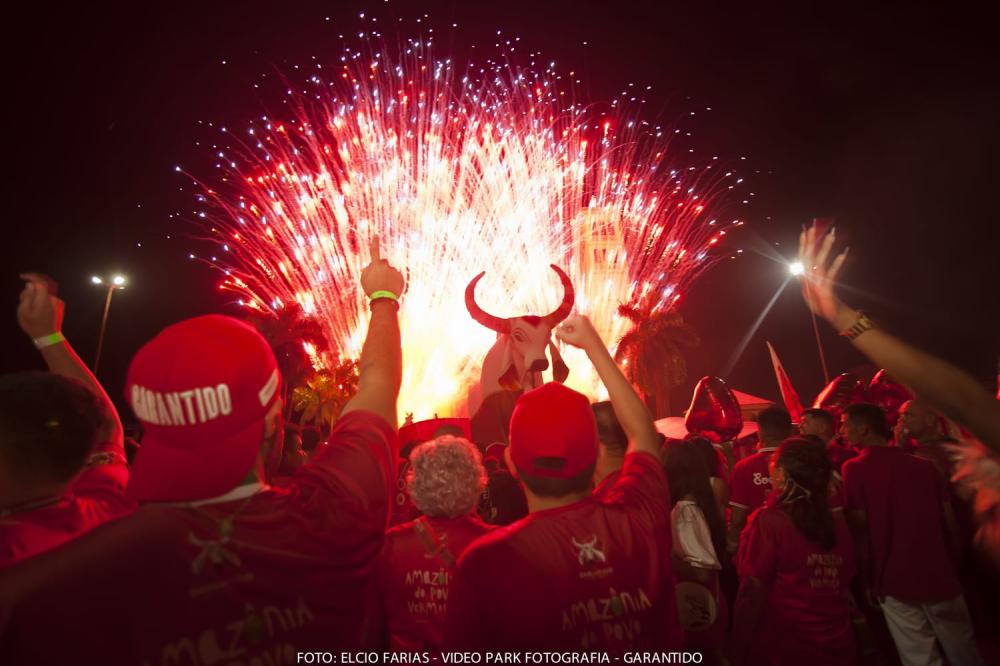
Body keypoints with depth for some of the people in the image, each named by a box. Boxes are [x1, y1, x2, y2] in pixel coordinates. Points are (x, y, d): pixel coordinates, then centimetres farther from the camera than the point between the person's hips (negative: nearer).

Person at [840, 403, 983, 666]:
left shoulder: (854, 469, -9)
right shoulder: (925, 466, 5)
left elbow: (860, 530, -9)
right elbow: (949, 523, 7)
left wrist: (869, 580, 2)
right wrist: (950, 567, 19)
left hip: (896, 582, -4)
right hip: (940, 577, 4)